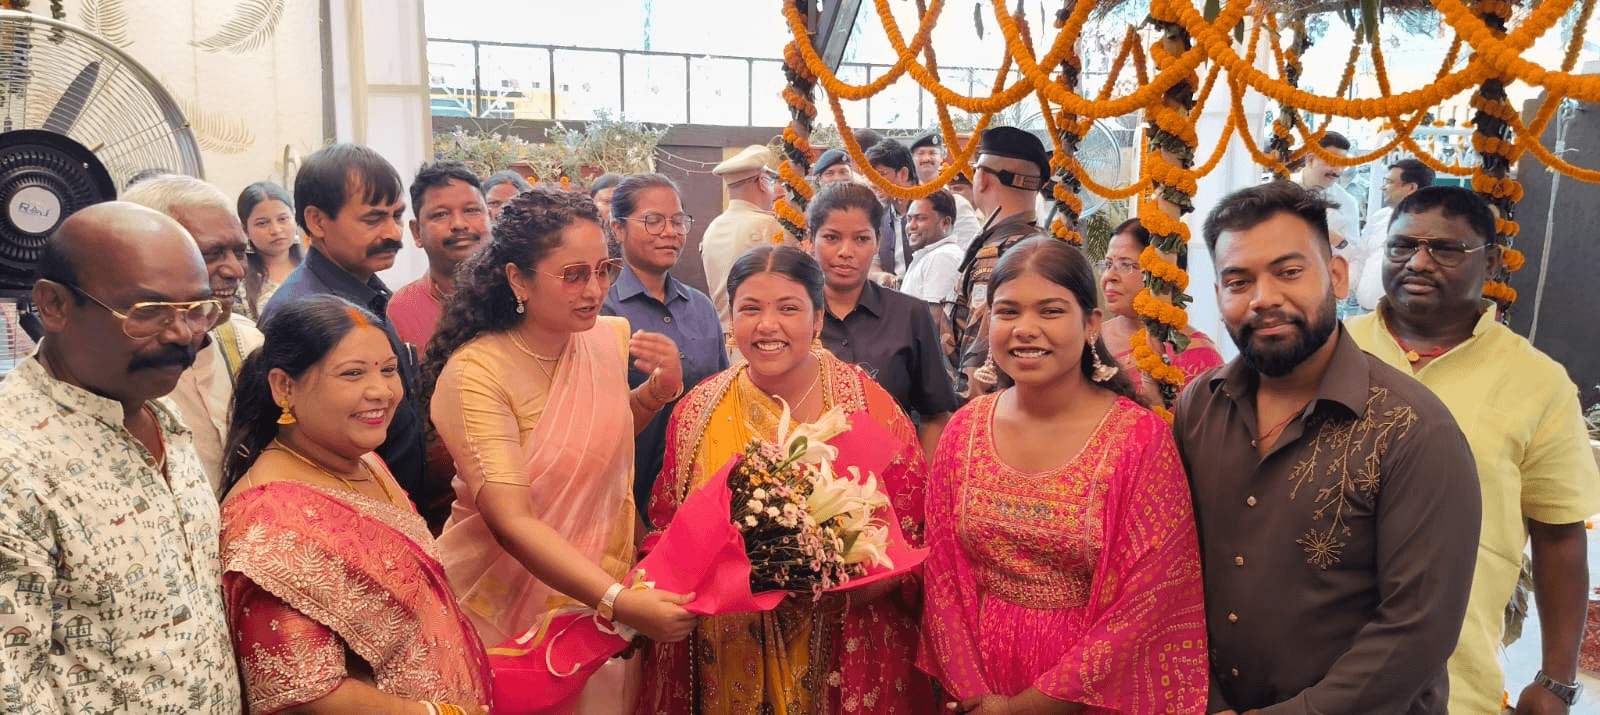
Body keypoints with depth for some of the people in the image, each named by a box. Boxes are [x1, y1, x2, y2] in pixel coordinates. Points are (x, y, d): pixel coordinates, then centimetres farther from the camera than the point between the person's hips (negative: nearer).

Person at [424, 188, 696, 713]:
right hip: (509, 609, -5)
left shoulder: (612, 338, -5)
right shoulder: (475, 373, -23)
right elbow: (511, 522, -29)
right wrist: (619, 601, -38)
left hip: (605, 599, 5)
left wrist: (662, 388, -6)